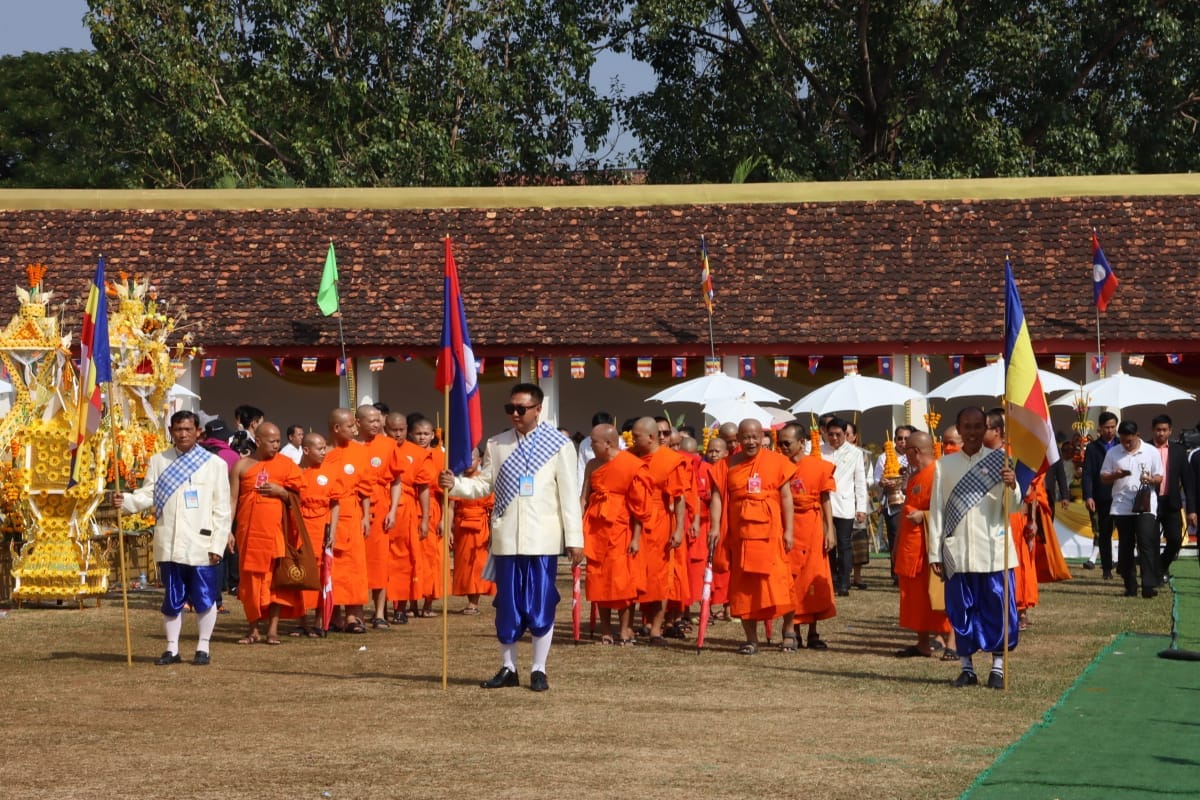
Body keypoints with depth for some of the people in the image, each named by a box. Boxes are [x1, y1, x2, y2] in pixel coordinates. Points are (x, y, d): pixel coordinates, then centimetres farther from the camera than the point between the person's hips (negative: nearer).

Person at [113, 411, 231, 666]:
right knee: (172, 599, 9)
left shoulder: (214, 464, 2)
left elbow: (222, 508, 0)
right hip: (168, 545, 2)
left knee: (204, 598, 2)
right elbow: (148, 495, 5)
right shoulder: (158, 461, 10)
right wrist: (126, 501, -16)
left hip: (202, 545, -2)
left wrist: (217, 544, -6)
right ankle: (172, 649, 18)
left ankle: (203, 648, 14)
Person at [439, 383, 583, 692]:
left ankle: (539, 670, 8)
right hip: (506, 539, 3)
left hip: (543, 540, -3)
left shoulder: (559, 445, 1)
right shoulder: (496, 445, 11)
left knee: (541, 605, -1)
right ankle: (508, 668, 17)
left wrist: (575, 539, -5)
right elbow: (483, 485, 10)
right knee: (507, 606, 7)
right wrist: (455, 484, -9)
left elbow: (569, 495, -1)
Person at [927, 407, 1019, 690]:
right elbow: (936, 510, 7)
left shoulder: (998, 461, 4)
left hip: (994, 551, -1)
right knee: (961, 609, 5)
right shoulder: (945, 464, 8)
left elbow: (1012, 507, 1)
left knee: (998, 608, -1)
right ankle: (966, 667, 14)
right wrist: (934, 553, 3)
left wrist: (1012, 486, -21)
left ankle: (998, 667, 8)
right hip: (957, 551, 1)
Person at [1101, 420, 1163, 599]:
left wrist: (1151, 479, -15)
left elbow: (1159, 477, 8)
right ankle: (1130, 586, 11)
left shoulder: (1151, 452, 4)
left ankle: (1149, 586, -15)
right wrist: (1115, 475, -11)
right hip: (1122, 508, 3)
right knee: (1125, 546, 5)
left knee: (1146, 544, -12)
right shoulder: (1113, 453, 8)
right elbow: (1103, 478, 10)